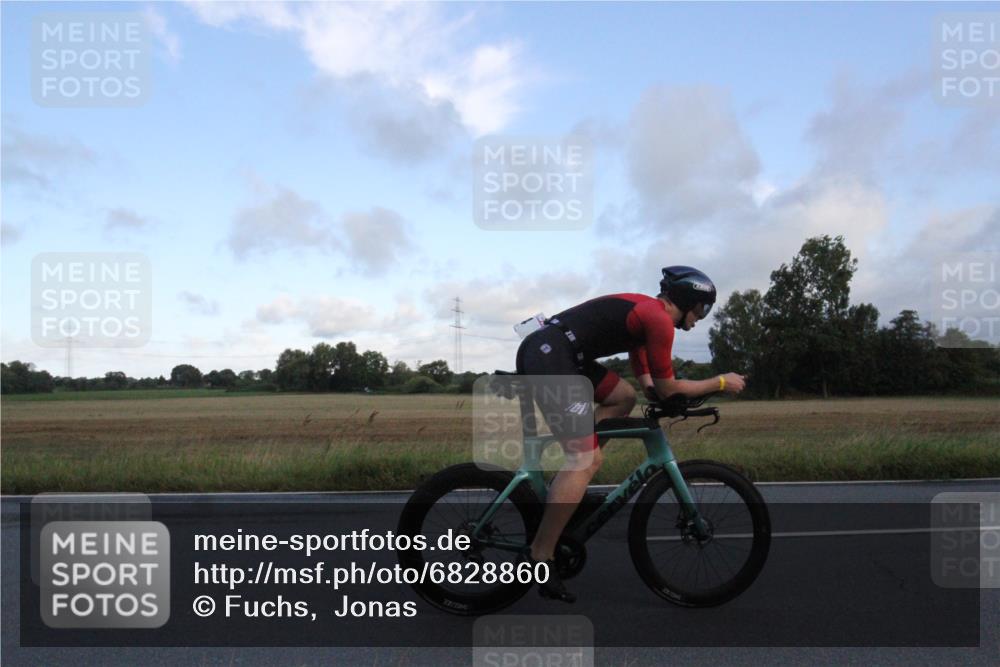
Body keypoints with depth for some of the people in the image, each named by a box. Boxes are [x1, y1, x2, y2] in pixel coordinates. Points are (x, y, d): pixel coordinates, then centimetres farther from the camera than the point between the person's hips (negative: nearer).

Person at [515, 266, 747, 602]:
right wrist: (721, 382, 11)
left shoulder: (643, 311, 25)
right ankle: (540, 558, -7)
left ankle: (566, 480, 15)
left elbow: (651, 385, 32)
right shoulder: (660, 319, -5)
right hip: (549, 356, -10)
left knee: (624, 398, 20)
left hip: (543, 351, 10)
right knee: (588, 460, -11)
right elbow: (667, 389, 2)